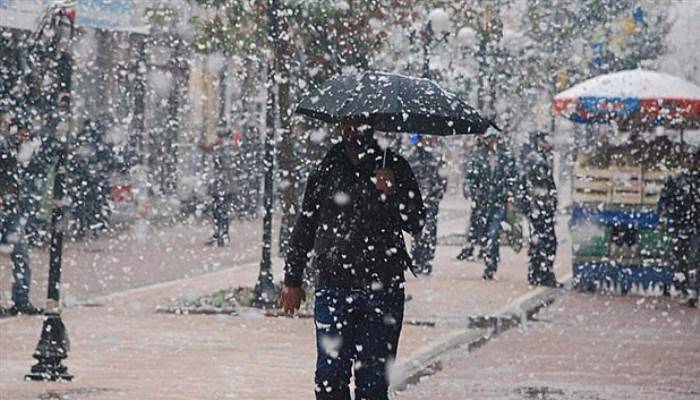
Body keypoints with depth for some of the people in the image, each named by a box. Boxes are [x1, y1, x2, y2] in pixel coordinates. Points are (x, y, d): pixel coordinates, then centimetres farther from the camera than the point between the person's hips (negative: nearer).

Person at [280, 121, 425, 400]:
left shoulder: (394, 168, 6)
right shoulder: (326, 170, 9)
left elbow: (416, 226, 1)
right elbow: (304, 228, 15)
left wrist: (393, 193, -16)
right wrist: (292, 280, 13)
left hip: (382, 291, -1)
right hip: (332, 289, 1)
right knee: (330, 377, -3)